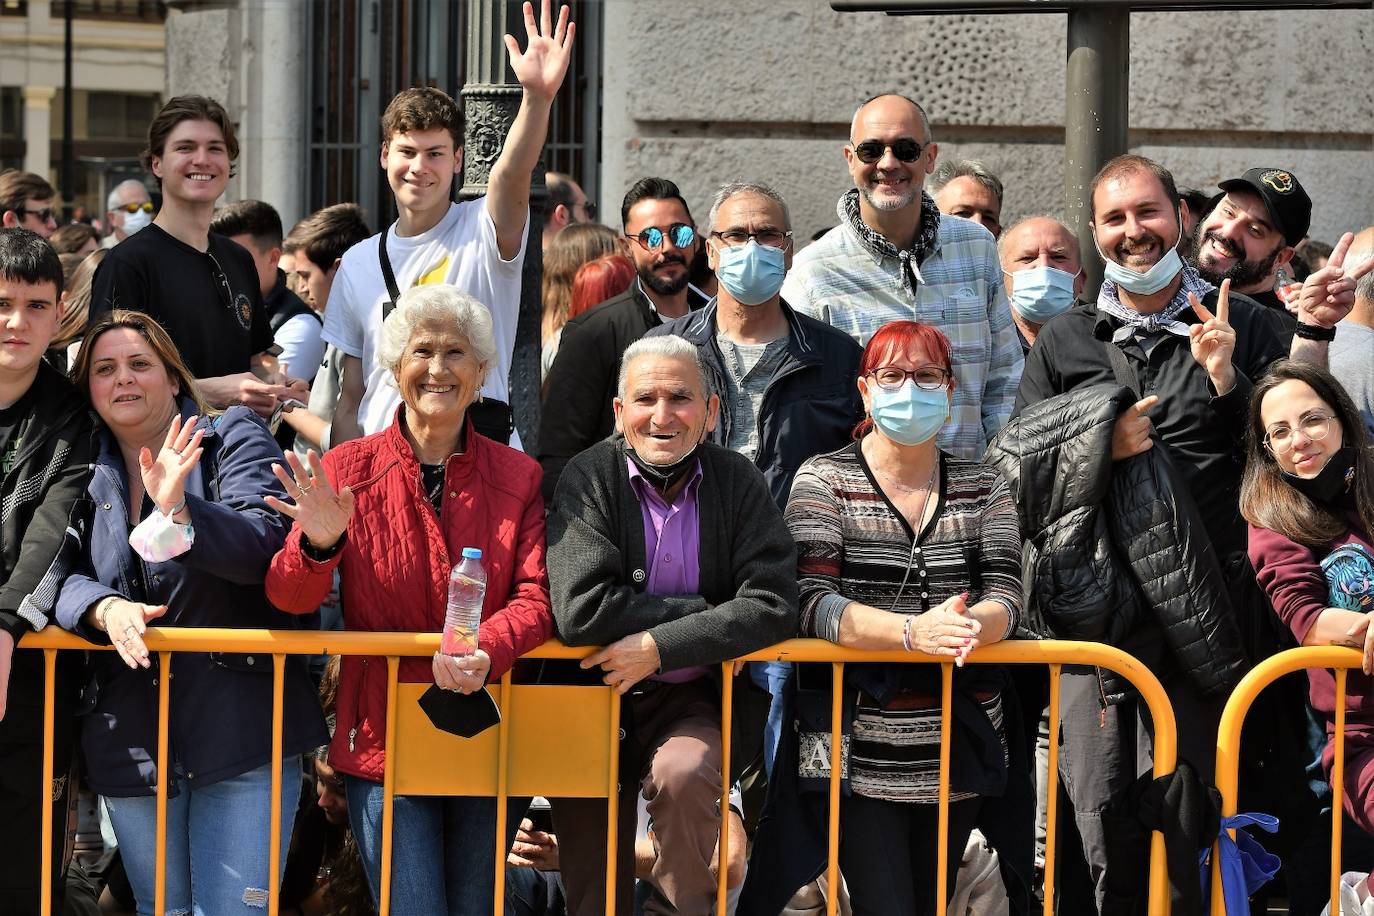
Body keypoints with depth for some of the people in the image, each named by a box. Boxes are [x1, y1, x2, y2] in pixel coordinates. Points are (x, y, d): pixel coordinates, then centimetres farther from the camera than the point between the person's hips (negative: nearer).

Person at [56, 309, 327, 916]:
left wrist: (179, 511, -30)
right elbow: (62, 575, 4)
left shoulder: (231, 439, 0)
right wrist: (104, 609, -18)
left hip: (239, 724, -4)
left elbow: (268, 546, -14)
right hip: (131, 741, 4)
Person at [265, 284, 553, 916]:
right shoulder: (347, 471, -1)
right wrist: (318, 544, -28)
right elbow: (290, 599, -4)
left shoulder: (518, 478, 3)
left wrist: (484, 652, -26)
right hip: (383, 739, -2)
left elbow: (536, 597, -4)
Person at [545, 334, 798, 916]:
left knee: (683, 774, -28)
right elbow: (580, 611, -17)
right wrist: (705, 611, -12)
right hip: (595, 694, 0)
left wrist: (658, 646, -16)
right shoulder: (588, 479, -5)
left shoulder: (737, 482, 1)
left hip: (691, 700, 0)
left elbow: (773, 605, -9)